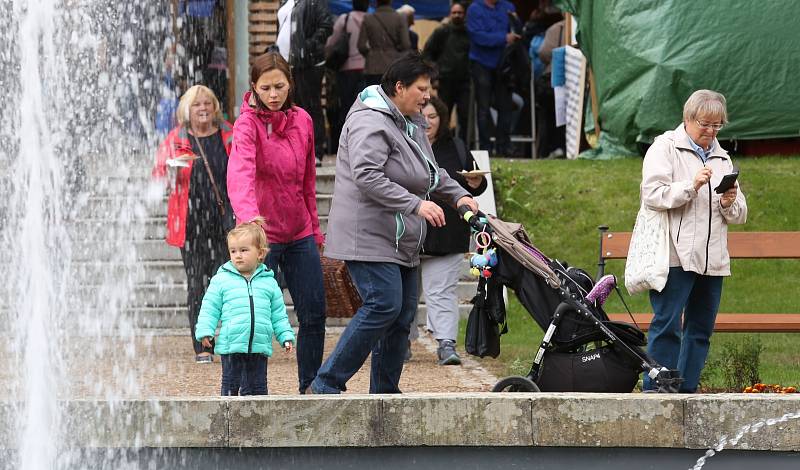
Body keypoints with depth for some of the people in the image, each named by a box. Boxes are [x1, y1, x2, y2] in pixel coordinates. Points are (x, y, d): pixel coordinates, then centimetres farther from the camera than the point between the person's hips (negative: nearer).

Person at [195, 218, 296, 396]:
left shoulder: (268, 282, 9)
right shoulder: (221, 280, 2)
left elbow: (278, 314, 15)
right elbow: (210, 308, 3)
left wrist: (286, 336, 8)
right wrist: (205, 331, -8)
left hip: (259, 346, 2)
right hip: (231, 346, -2)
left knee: (257, 386, 7)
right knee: (231, 385, 1)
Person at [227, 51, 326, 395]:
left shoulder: (302, 121, 6)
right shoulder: (248, 124, -14)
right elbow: (240, 174, -32)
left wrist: (314, 228, 16)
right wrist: (249, 218, -49)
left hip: (300, 234, 6)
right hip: (263, 235, -6)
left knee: (314, 312, 8)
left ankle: (311, 386, 22)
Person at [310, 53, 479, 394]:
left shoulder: (411, 123, 18)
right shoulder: (370, 122, -14)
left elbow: (432, 173, 31)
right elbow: (367, 177, -26)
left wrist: (459, 195, 13)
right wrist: (416, 204, -27)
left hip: (401, 243, 10)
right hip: (369, 235, -10)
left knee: (403, 314, 7)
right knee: (384, 305, -19)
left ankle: (385, 392, 13)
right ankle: (328, 382, -15)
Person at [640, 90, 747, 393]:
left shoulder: (722, 158, 21)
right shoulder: (665, 148, 3)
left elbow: (739, 215, 20)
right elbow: (653, 195, -11)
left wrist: (729, 203, -2)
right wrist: (691, 185, -19)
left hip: (712, 259, 7)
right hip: (675, 254, -7)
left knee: (701, 328, 7)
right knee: (667, 325, -9)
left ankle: (686, 389, 12)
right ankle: (655, 391, -7)